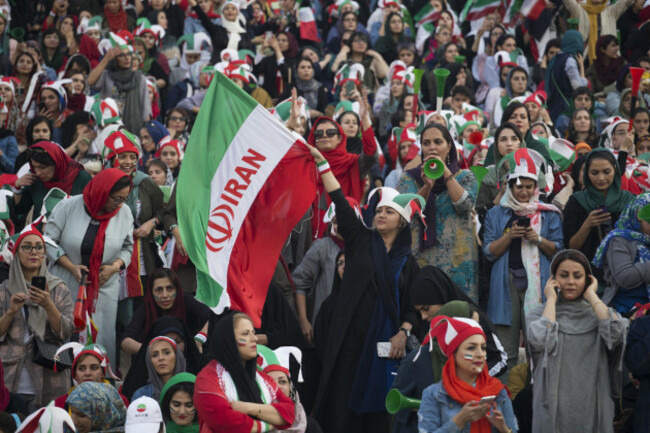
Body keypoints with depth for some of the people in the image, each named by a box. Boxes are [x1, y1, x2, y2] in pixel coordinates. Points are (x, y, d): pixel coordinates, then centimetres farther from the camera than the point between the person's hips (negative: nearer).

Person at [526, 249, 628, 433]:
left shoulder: (597, 312, 9)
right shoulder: (539, 314, 4)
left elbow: (616, 333, -14)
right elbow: (541, 340, -18)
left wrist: (592, 296, -3)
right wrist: (551, 300, -5)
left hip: (593, 403, 2)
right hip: (554, 408, -2)